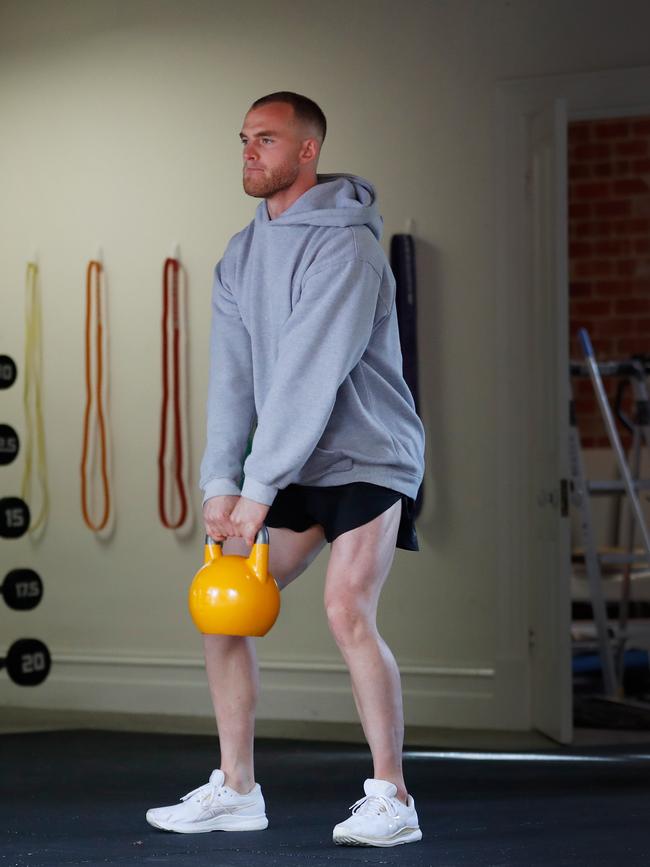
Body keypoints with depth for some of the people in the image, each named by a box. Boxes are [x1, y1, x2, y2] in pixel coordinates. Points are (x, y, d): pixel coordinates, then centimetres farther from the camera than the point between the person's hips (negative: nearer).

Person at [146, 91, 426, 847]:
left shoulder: (345, 247, -17)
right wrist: (219, 484, -12)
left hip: (367, 459, -7)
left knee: (347, 609, -22)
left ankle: (390, 799, -12)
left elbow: (311, 378, -23)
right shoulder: (240, 257, 7)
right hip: (290, 472, 8)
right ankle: (235, 790, 14)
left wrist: (258, 490, -24)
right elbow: (232, 375, -1)